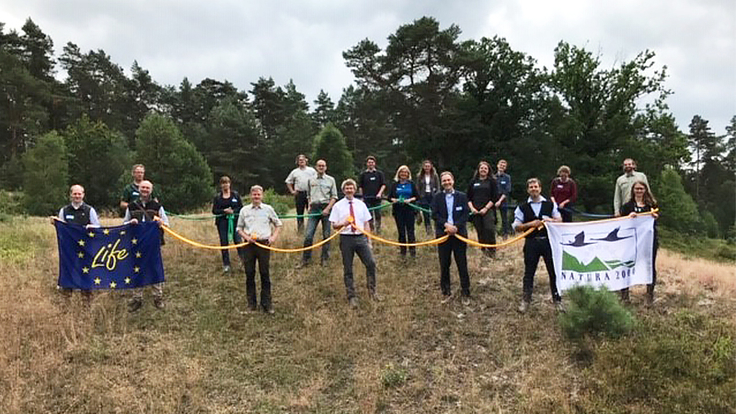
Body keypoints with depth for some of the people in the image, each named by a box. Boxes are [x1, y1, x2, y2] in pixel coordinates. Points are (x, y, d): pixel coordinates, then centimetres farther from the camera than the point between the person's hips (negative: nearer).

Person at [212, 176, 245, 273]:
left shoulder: (236, 194, 6)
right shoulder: (217, 197, 6)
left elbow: (241, 207, 4)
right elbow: (214, 210, 2)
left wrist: (233, 211, -14)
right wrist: (224, 211, -13)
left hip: (235, 220, -1)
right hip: (222, 221, 1)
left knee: (238, 241, -10)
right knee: (224, 243, 4)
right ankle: (226, 264, 12)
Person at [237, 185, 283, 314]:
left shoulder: (268, 209, 6)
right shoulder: (244, 210, 8)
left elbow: (278, 224, 15)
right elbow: (239, 228, 13)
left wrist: (274, 237, 0)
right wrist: (246, 237, -5)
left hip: (264, 244, -1)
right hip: (249, 244, 1)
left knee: (265, 274, 1)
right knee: (249, 274, 5)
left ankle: (266, 304, 10)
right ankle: (251, 303, 17)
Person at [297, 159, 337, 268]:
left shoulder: (330, 180, 6)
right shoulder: (311, 180, 13)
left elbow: (334, 197, 3)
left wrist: (328, 209, -9)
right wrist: (309, 206, 7)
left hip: (326, 207, -1)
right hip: (314, 208, 2)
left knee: (326, 235, 3)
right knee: (308, 235, -5)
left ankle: (324, 259, 14)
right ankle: (305, 259, 3)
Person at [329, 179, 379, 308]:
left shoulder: (361, 204, 9)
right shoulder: (338, 206, 2)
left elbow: (366, 223, 11)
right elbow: (334, 225, 2)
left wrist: (368, 240, 7)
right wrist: (343, 224, -19)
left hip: (361, 237, 2)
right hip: (346, 238, -2)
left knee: (371, 263, -7)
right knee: (347, 269, 4)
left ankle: (372, 290, 12)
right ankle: (351, 297, 15)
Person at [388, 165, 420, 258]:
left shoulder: (411, 184, 6)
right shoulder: (395, 184, 8)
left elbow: (417, 196, 5)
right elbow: (389, 197, 7)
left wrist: (410, 200, -12)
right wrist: (394, 200, -13)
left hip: (409, 209, -1)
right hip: (398, 210, 1)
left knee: (410, 230, -2)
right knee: (401, 231, 4)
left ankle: (412, 250, 6)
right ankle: (402, 251, 14)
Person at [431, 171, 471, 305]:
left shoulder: (462, 196, 3)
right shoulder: (437, 197, 4)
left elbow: (466, 214, -3)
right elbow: (434, 214, -4)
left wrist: (456, 226, -17)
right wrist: (446, 225, -18)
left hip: (459, 234, -1)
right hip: (443, 234, 1)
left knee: (462, 264, 4)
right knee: (444, 265, 8)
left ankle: (465, 293, 14)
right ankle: (446, 292, 20)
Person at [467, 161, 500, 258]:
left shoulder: (492, 181, 6)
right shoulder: (473, 182, 13)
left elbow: (495, 197, -1)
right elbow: (468, 197, 12)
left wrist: (486, 208, -10)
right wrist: (472, 208, -3)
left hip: (488, 209, -3)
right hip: (476, 211, 3)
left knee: (489, 229, -17)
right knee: (480, 231, 3)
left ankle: (492, 250, -5)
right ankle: (484, 250, 14)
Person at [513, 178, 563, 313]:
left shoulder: (550, 204, 7)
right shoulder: (522, 208, 2)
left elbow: (560, 220, 12)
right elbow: (516, 227, 0)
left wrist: (551, 220, -10)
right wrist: (530, 224, -15)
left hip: (548, 241, 1)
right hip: (531, 242, 0)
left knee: (554, 271, 5)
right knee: (529, 272, 7)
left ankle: (557, 300, 18)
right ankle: (525, 300, 20)